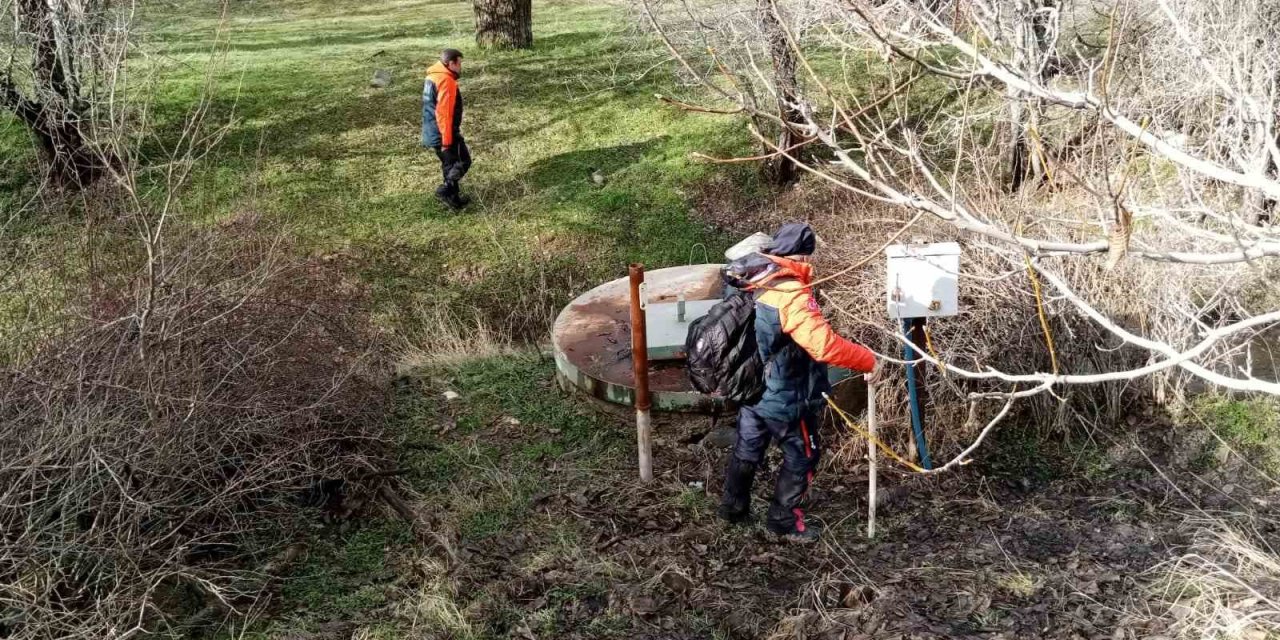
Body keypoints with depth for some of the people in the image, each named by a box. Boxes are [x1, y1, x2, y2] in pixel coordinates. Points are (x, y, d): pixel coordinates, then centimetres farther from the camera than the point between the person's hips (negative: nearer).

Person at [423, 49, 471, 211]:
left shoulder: (432, 77, 12)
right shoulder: (446, 81, -20)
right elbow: (444, 113, -24)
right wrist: (447, 140, -22)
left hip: (431, 133, 9)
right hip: (444, 133, -9)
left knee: (449, 164, 17)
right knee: (463, 161, 2)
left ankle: (453, 197, 23)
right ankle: (446, 191, -6)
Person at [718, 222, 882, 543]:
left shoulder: (751, 280, -5)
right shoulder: (791, 295, -30)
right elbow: (825, 345, -36)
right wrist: (869, 360, -24)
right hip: (784, 397, -7)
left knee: (747, 450, 25)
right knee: (801, 457, 15)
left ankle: (734, 508, 42)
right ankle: (783, 520, 28)